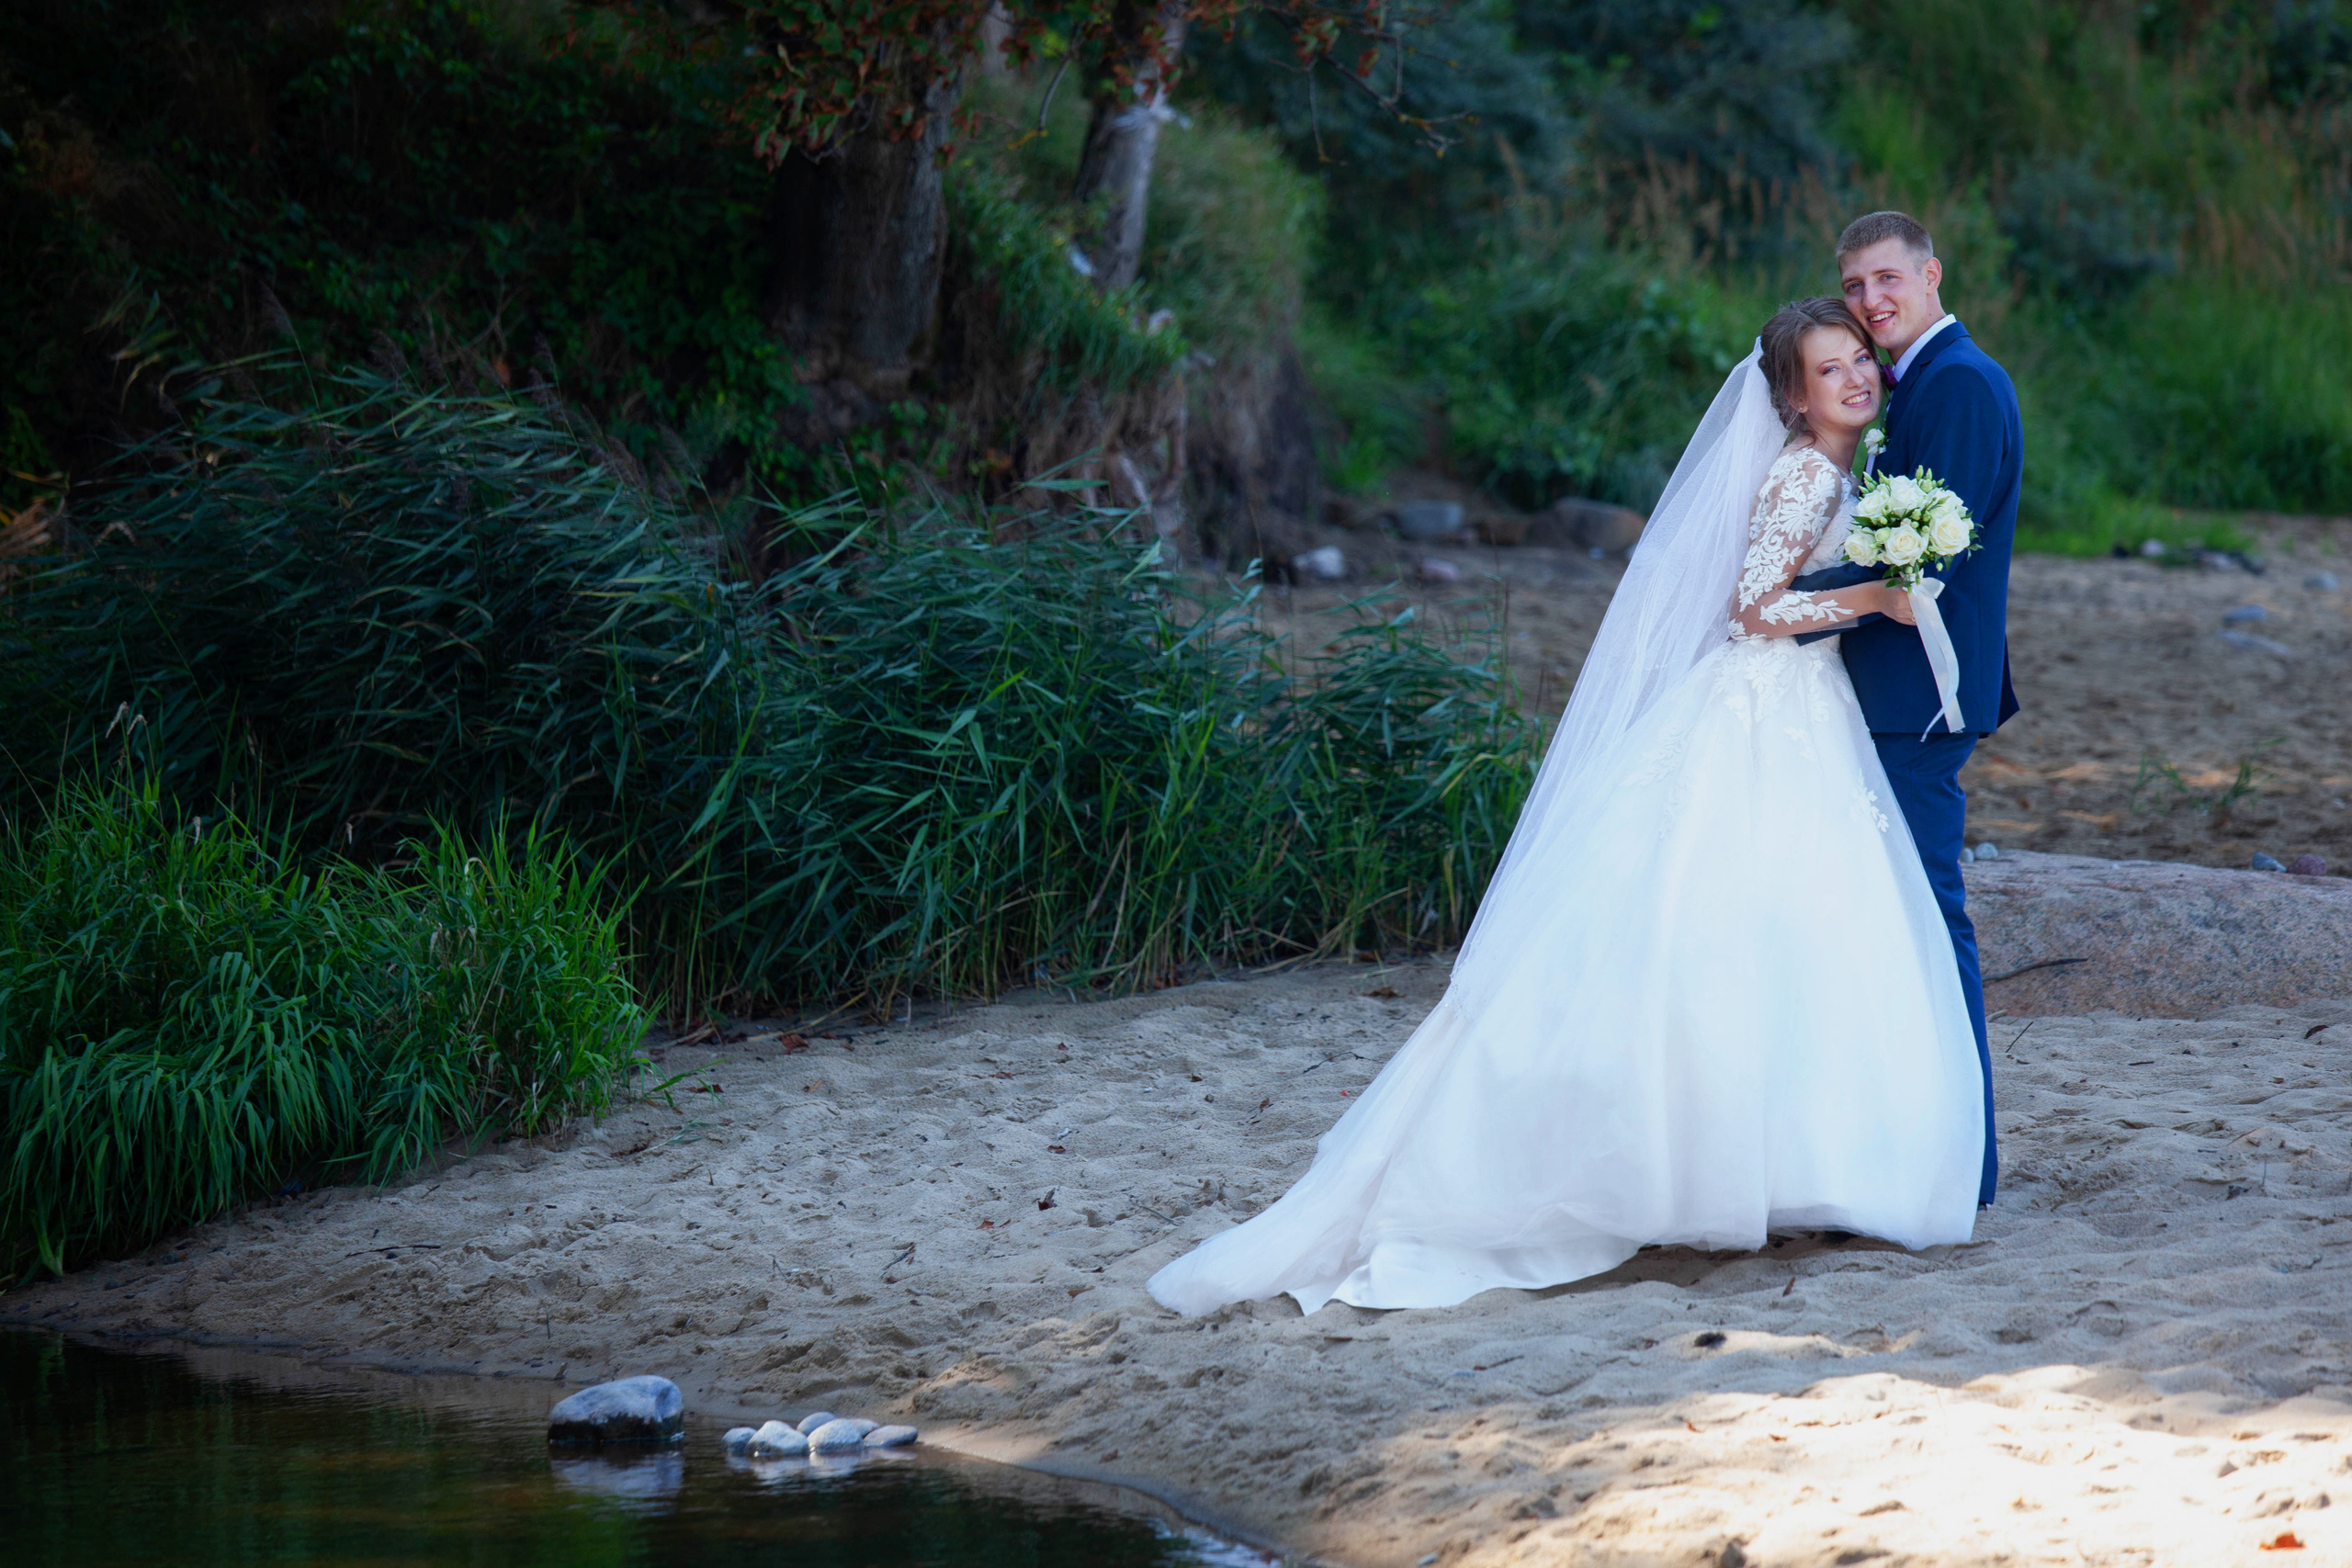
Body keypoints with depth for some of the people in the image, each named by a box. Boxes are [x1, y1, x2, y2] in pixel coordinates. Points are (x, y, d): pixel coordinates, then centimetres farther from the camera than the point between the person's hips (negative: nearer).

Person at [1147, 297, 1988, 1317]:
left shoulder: (1836, 472, 16)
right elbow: (1754, 607, -18)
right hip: (1762, 733, -9)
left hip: (1801, 729, 9)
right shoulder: (1803, 475, -13)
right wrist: (1875, 599, -17)